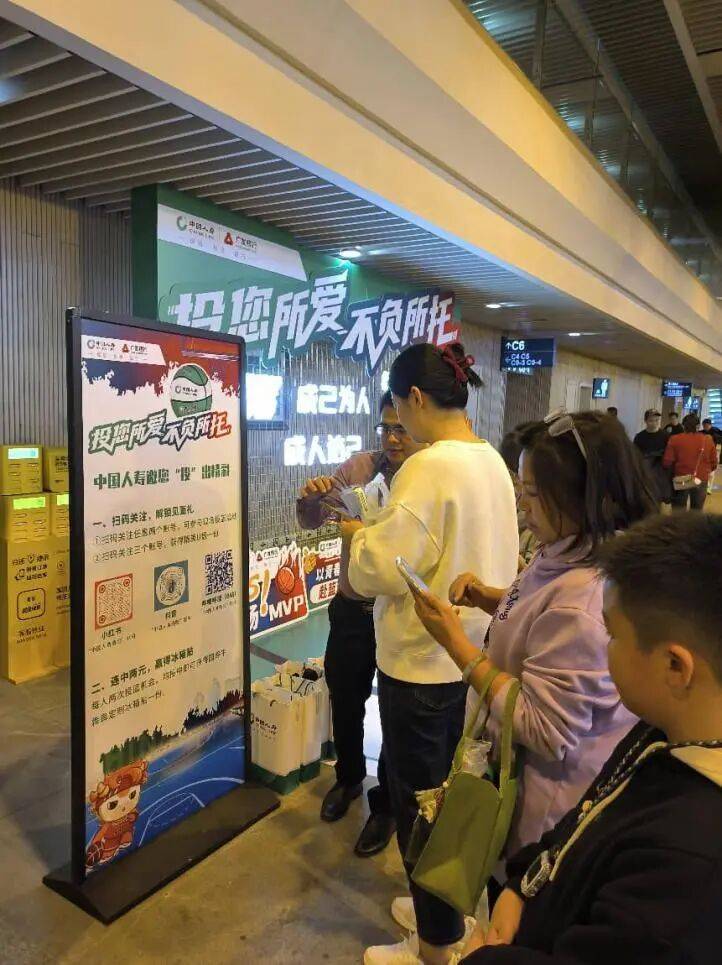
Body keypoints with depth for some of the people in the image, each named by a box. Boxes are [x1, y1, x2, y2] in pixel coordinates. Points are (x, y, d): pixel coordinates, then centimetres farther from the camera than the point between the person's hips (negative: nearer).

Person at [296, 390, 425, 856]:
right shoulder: (360, 466, -3)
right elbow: (311, 521, 0)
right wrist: (311, 497, -23)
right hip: (352, 609, 4)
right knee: (344, 702, 20)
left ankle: (385, 805, 37)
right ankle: (349, 776, 49)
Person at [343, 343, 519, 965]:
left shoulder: (429, 468, -24)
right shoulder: (492, 460, 3)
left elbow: (381, 570, -22)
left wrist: (356, 535, -3)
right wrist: (379, 532, 12)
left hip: (423, 662, -8)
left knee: (419, 803, 11)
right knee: (453, 792, 25)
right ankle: (449, 910, 46)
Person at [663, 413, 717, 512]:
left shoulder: (675, 439, -12)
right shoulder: (708, 440, -5)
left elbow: (667, 462, -12)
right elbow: (714, 462, 2)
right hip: (701, 480, 2)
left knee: (678, 513, 10)